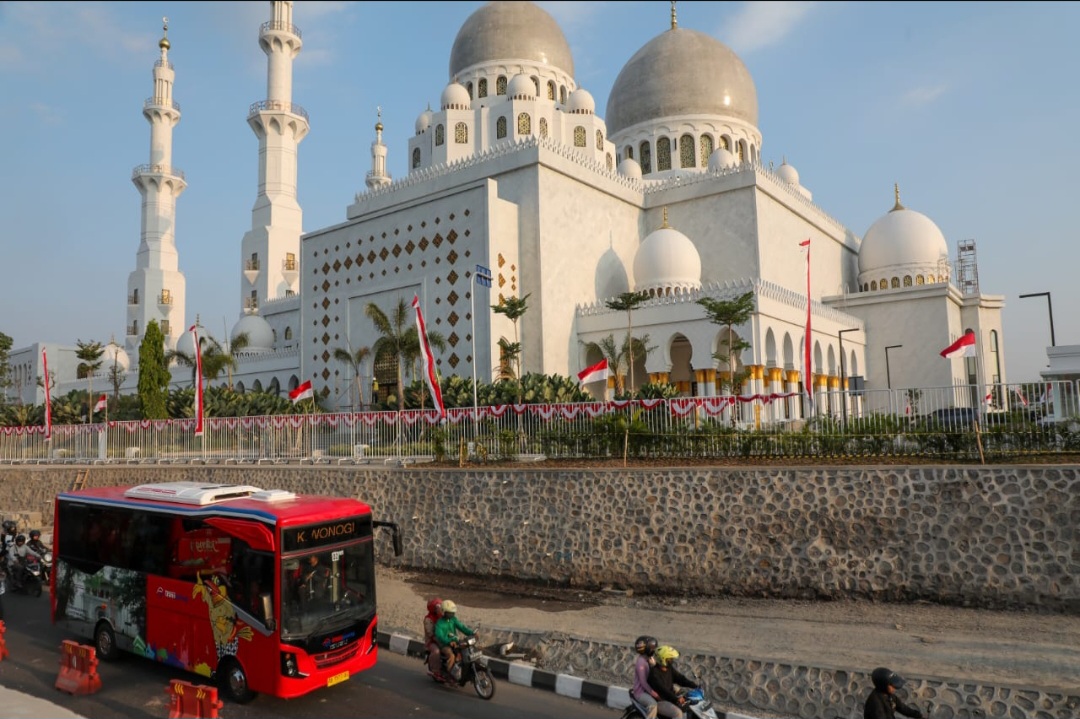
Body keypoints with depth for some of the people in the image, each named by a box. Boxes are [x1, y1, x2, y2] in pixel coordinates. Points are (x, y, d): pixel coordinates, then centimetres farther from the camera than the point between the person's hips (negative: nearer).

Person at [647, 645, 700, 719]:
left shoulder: (670, 668, 6)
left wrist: (695, 686, -10)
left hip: (670, 699, 9)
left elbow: (680, 679, 4)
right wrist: (676, 699, -38)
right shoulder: (654, 672, -21)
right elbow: (662, 689, -30)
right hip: (659, 701, -9)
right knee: (678, 713, -28)